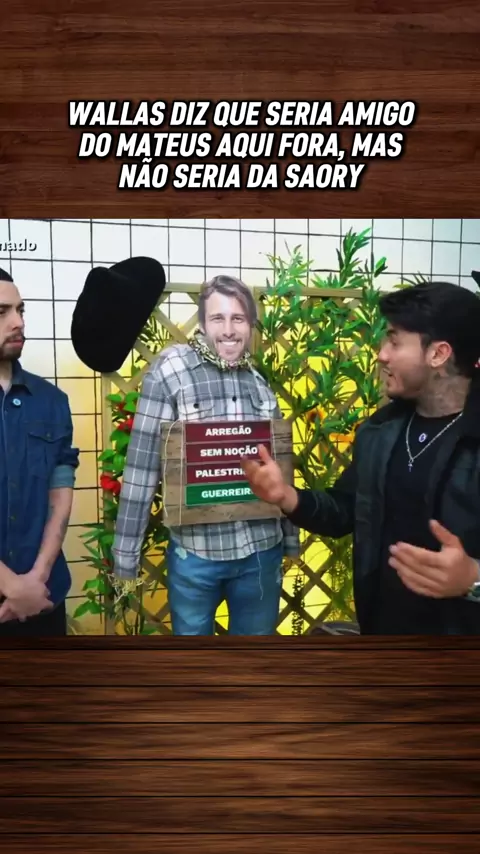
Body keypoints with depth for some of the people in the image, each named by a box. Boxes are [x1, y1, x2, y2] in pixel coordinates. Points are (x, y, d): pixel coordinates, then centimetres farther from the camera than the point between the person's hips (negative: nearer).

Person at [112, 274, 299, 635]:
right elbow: (142, 465, -11)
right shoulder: (171, 369, -11)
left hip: (262, 549, 4)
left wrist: (290, 537, 13)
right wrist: (126, 551, -10)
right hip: (195, 551, -3)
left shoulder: (260, 383, 4)